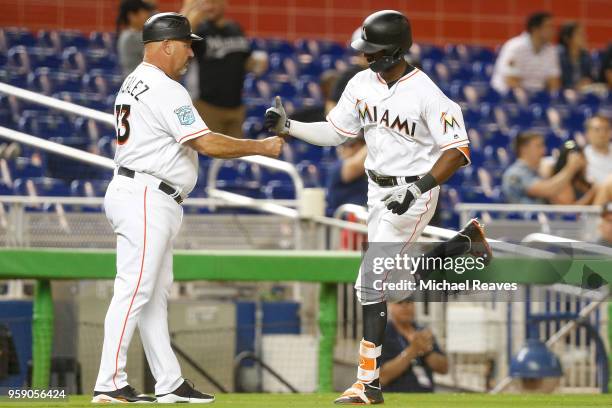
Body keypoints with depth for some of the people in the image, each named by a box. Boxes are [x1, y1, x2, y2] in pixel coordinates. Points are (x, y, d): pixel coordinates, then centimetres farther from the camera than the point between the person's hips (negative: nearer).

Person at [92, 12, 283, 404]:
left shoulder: (133, 84, 18)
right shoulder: (166, 90, -14)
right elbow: (207, 144, -18)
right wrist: (262, 147, -9)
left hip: (149, 201, 11)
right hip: (146, 199, -11)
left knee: (156, 294, 10)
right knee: (134, 291, -11)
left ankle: (170, 385, 12)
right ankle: (110, 384, -12)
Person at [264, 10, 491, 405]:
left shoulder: (427, 94, -20)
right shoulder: (362, 84, 0)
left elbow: (458, 151, -21)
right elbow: (334, 132, 9)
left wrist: (419, 186, -31)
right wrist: (288, 127, -5)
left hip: (415, 193, -8)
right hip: (378, 190, 8)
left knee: (372, 281, -14)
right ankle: (467, 241, 43)